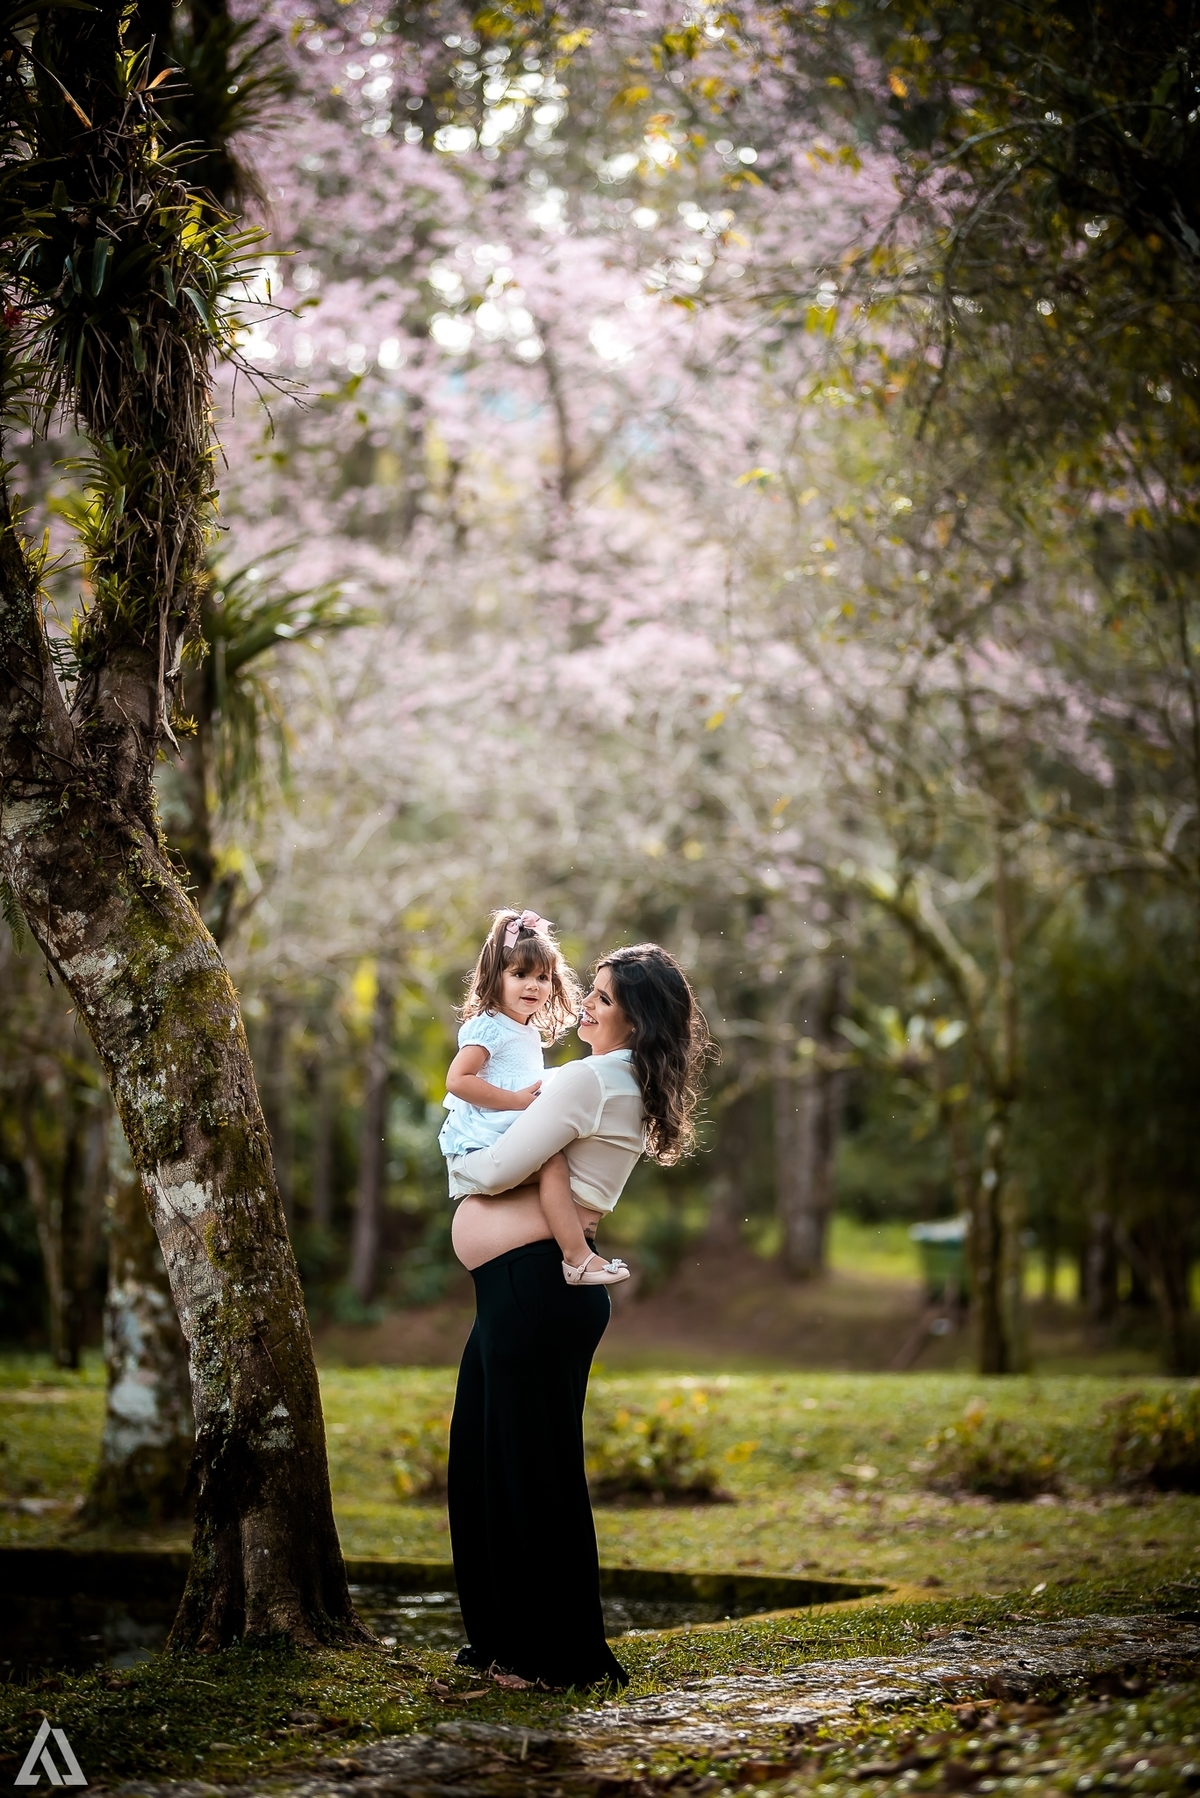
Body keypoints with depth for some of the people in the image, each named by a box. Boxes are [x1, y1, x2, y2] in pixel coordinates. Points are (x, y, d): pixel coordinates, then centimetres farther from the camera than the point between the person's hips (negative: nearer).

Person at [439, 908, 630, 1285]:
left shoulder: (530, 1032, 18)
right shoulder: (488, 1027, -10)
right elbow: (457, 1080, -22)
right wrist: (518, 1100, -22)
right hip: (481, 1142, -10)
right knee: (552, 1160, -27)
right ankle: (578, 1258, -32)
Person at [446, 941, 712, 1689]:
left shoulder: (589, 1080, -15)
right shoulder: (632, 1093, 17)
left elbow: (497, 1169, -15)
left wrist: (458, 1170, 5)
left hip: (536, 1287, -11)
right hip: (517, 1290, 11)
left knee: (533, 1467, -4)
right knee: (482, 1460, 16)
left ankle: (565, 1654, 4)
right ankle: (505, 1636, 25)